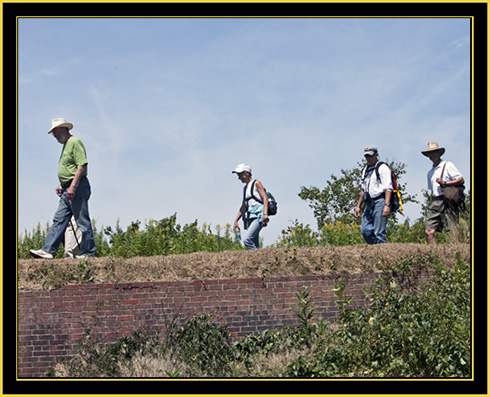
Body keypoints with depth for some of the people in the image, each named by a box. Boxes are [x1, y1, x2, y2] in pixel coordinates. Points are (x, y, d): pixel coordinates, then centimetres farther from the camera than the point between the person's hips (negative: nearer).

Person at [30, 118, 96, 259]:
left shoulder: (75, 142, -10)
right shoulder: (66, 145, 21)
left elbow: (82, 165, -20)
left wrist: (72, 186, -24)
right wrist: (62, 185, 19)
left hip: (77, 187, -10)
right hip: (68, 189, 10)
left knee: (83, 222, -5)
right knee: (59, 220, 5)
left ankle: (88, 253, 0)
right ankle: (47, 250, 3)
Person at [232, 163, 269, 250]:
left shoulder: (256, 183, 0)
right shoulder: (245, 188, 23)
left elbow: (265, 199, -9)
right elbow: (243, 207, 27)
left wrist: (265, 214, -22)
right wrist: (236, 221, 22)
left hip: (258, 217, -8)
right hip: (250, 218, 8)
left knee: (247, 240, -23)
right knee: (254, 245, 1)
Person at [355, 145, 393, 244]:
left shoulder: (383, 168, -3)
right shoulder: (366, 170, 22)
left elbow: (388, 188, -12)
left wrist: (387, 205, -23)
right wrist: (358, 206, 21)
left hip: (380, 202, -8)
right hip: (369, 204, 8)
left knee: (379, 233, -11)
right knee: (365, 230, 0)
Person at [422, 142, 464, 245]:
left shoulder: (447, 165, 3)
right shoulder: (430, 172, 23)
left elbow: (461, 180, -4)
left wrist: (444, 183, -12)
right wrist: (432, 205, 16)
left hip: (446, 201, -6)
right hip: (435, 202, 6)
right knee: (429, 232, -7)